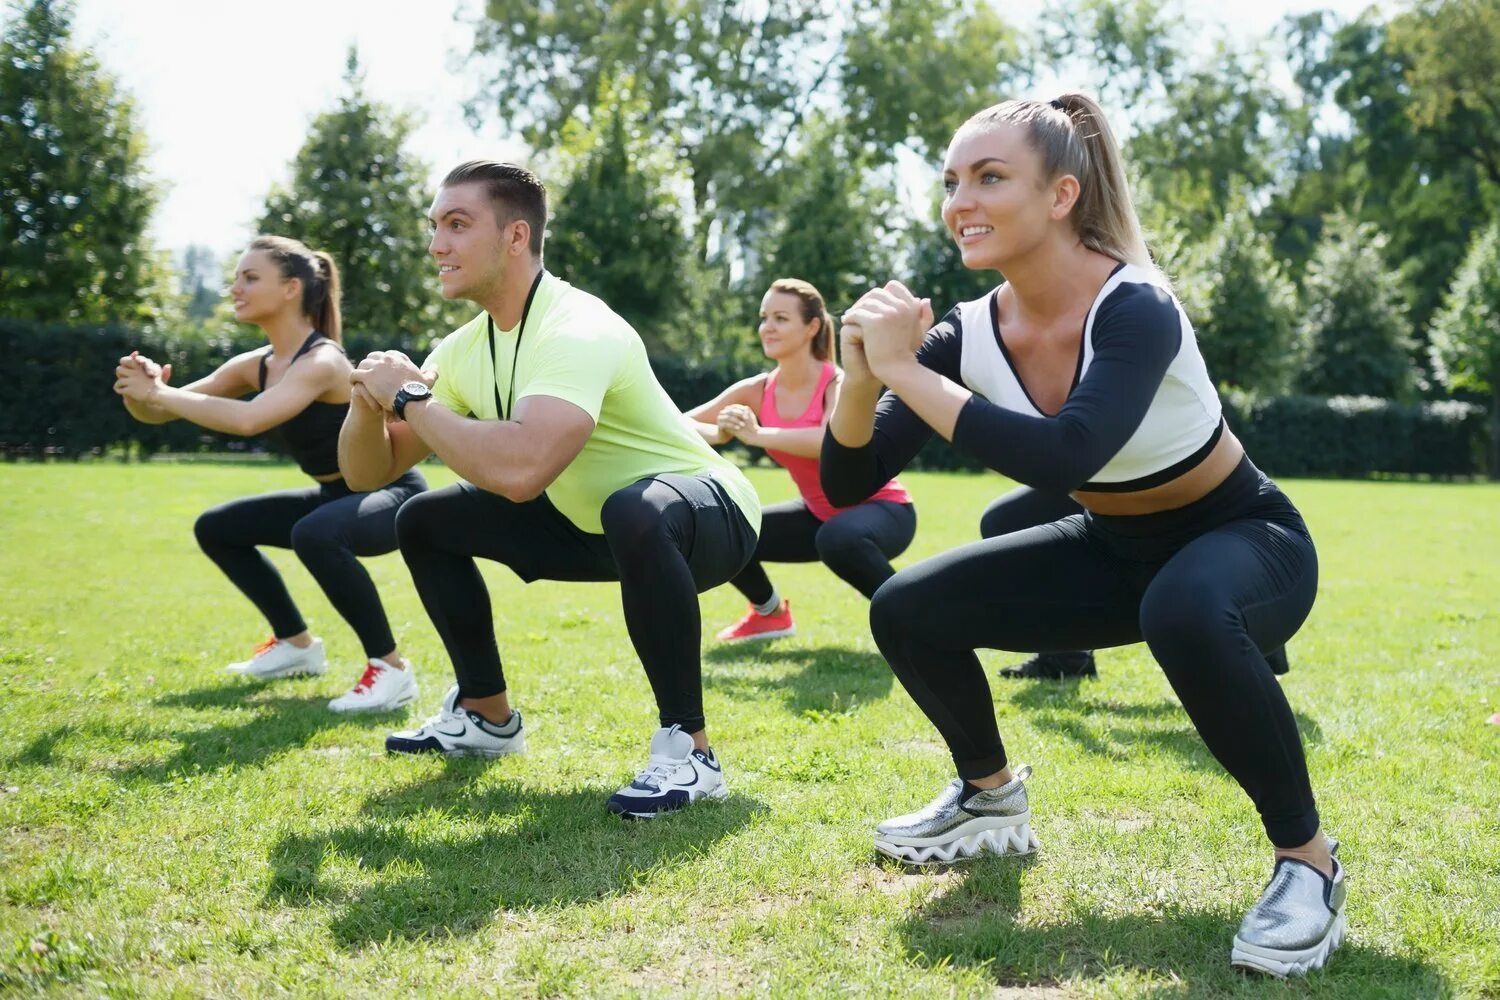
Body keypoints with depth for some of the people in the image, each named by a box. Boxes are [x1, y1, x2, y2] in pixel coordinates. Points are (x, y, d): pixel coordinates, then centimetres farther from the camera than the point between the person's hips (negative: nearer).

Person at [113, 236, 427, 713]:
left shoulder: (321, 361, -25)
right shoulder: (255, 365, 1)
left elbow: (248, 420, -42)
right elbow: (159, 413, 0)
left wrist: (157, 393, -32)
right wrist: (139, 393, -23)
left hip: (392, 496, -9)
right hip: (336, 497, 9)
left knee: (314, 534, -39)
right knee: (216, 528, 12)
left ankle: (390, 669, -23)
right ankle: (297, 645, 23)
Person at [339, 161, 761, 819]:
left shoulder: (577, 332, -30)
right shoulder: (465, 347, -3)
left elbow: (520, 471, -47)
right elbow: (367, 473, 2)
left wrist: (412, 399, -31)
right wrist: (369, 403, -21)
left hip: (705, 514, -8)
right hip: (596, 524, 8)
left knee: (633, 514, -42)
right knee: (425, 522, 6)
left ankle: (688, 749, -25)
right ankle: (488, 717, 20)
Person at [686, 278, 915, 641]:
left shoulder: (838, 383, -22)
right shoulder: (757, 391, -6)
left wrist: (758, 435, -50)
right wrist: (718, 433, -32)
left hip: (882, 510, -6)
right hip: (819, 514, 7)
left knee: (839, 537, -39)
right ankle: (771, 613, 24)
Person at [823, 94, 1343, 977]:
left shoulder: (1135, 309, -30)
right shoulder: (971, 332, -12)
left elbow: (1063, 456, -48)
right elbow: (848, 485, -11)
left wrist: (906, 370, -41)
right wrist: (863, 376, -29)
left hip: (1246, 542, -6)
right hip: (1118, 548, 6)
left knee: (1183, 611, -41)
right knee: (907, 611, -5)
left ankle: (1309, 861, -18)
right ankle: (992, 801, 22)